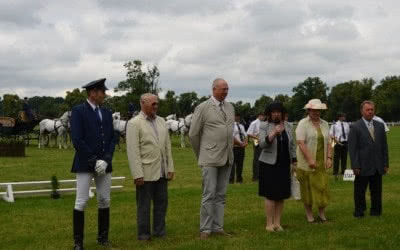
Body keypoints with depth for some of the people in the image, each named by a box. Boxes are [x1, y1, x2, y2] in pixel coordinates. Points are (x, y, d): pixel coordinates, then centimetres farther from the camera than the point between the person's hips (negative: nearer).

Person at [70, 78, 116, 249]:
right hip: (85, 164, -6)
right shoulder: (78, 111, -7)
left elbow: (112, 139, 8)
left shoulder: (106, 113, 12)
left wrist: (106, 160, -7)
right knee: (81, 202, -4)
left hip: (104, 164, 6)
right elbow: (77, 140, -15)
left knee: (104, 200, 8)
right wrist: (94, 161, -16)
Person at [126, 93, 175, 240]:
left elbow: (167, 147, 13)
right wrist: (137, 174, -16)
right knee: (144, 205, 4)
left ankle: (160, 232, 21)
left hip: (161, 172, 6)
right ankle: (144, 235, 14)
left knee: (161, 203, 10)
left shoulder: (161, 121, 10)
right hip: (145, 173, -6)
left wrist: (170, 168, 8)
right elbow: (133, 151, -12)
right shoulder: (134, 123, -8)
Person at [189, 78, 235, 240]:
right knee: (209, 195, -5)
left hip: (227, 158, 5)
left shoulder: (230, 107, 11)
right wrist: (200, 155, 7)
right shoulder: (203, 108, -5)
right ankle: (205, 229, 2)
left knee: (221, 195, 8)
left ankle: (217, 227, 14)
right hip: (210, 159, -5)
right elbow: (193, 134, -1)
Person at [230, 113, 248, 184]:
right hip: (234, 147, -7)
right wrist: (240, 143, -16)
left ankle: (239, 178, 17)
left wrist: (245, 142, -4)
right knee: (232, 163, -6)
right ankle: (231, 179, -3)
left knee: (240, 163, 10)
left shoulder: (241, 126, 18)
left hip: (242, 147, 7)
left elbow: (245, 135, 17)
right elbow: (232, 137, -16)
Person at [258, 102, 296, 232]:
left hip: (284, 165, 4)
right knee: (270, 195, -5)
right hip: (269, 164, -4)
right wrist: (274, 132, -27)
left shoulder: (287, 126, 8)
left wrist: (294, 162, 8)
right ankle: (269, 224, 2)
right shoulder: (264, 126, -4)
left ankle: (277, 223, 13)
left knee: (281, 195, 6)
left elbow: (292, 145, 12)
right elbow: (262, 144, -16)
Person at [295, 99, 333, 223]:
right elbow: (301, 143, -14)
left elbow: (328, 143, 12)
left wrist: (329, 158, -2)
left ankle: (322, 213, 12)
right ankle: (308, 213, 14)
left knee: (322, 186, 2)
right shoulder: (303, 123, -5)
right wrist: (310, 159, -19)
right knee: (307, 187, 3)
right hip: (306, 162, -4)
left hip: (321, 162, 4)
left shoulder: (324, 124, 12)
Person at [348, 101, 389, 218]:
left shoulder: (380, 126, 10)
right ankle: (359, 211, 17)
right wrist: (355, 166, -12)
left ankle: (376, 211, 21)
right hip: (363, 167, -4)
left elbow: (384, 146, 11)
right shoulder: (355, 127, -5)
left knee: (376, 190, 10)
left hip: (378, 167, 4)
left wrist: (386, 163, 7)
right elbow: (352, 148, -7)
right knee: (360, 191, 4)